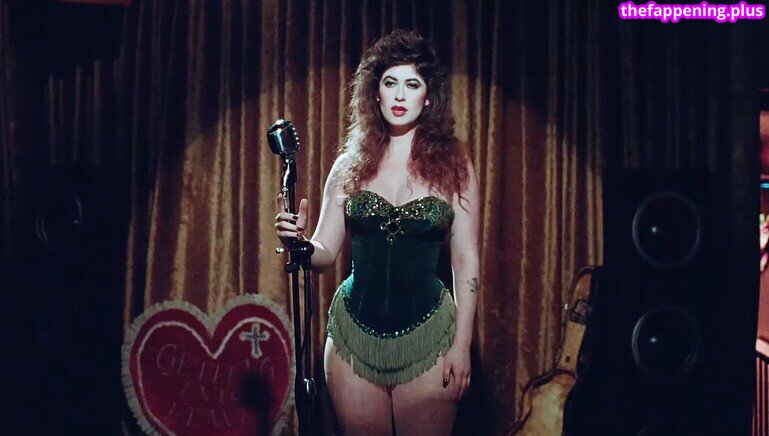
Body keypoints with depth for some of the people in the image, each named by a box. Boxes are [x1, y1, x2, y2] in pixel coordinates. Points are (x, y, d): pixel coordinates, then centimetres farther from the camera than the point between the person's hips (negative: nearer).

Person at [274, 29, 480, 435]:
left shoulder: (453, 165, -1)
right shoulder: (351, 163, 5)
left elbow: (466, 262, -1)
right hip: (354, 331, 2)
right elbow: (324, 252, 5)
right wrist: (298, 240, -17)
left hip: (425, 337, -2)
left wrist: (462, 345, -5)